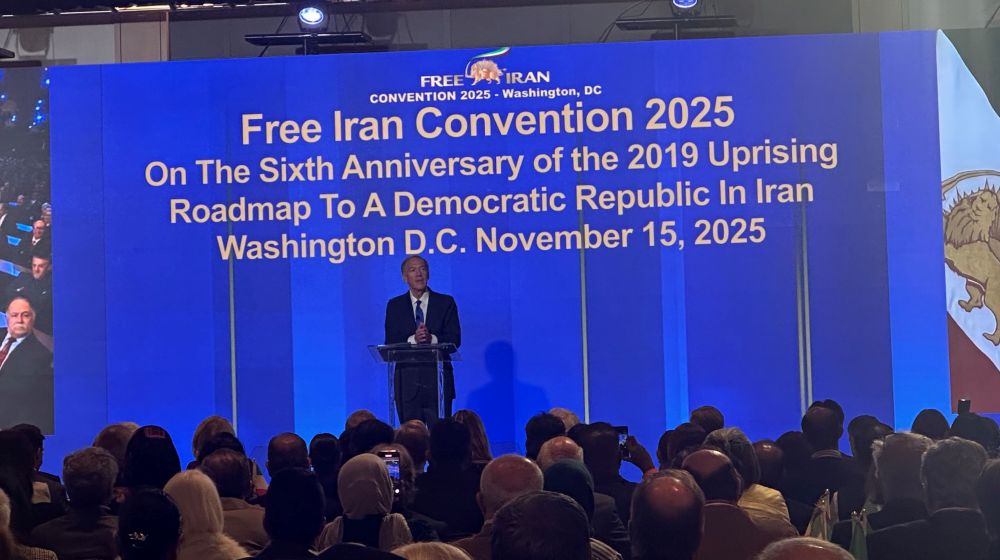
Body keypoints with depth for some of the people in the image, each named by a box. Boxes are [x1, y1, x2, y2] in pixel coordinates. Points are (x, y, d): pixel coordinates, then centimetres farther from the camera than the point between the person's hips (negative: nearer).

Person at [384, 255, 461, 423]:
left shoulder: (445, 303, 6)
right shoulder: (395, 305, 9)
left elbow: (454, 340, -2)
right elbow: (390, 345, 1)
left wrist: (432, 339, -20)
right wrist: (413, 340, -18)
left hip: (438, 379, -1)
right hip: (407, 380, 1)